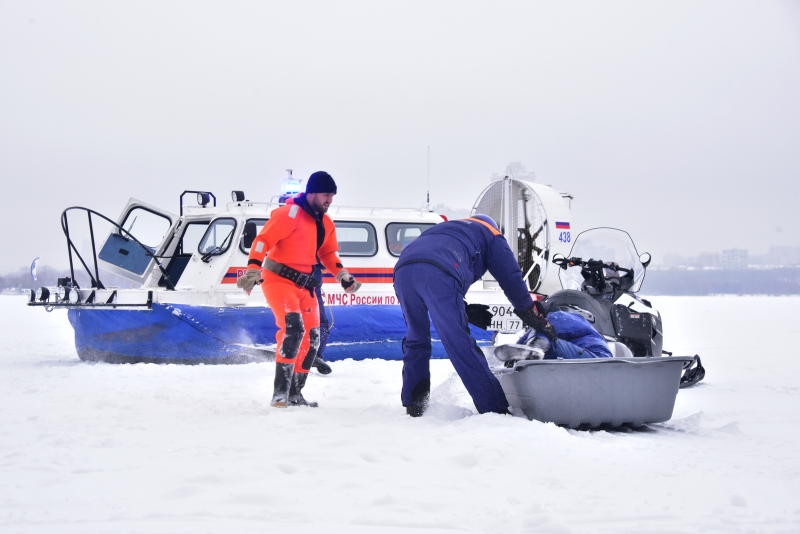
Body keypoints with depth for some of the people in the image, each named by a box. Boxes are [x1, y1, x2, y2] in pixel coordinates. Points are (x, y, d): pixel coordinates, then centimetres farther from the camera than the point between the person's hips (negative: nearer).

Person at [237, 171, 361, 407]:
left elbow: (328, 254, 24)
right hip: (278, 279, -8)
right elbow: (263, 240, -20)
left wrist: (343, 276, 11)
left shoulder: (326, 224, 11)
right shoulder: (290, 214, -15)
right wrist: (253, 270, -31)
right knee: (293, 328, -26)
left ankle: (294, 393, 17)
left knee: (311, 338, 5)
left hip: (305, 285, 8)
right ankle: (280, 391, -24)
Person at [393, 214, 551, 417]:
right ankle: (496, 410, -5)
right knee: (461, 346, -6)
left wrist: (465, 311, 32)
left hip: (403, 269, 6)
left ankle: (413, 405, 25)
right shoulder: (491, 234, 30)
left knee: (416, 339, 23)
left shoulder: (447, 228, 45)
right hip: (438, 272, -6)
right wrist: (532, 317, 30)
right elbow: (511, 278, 22)